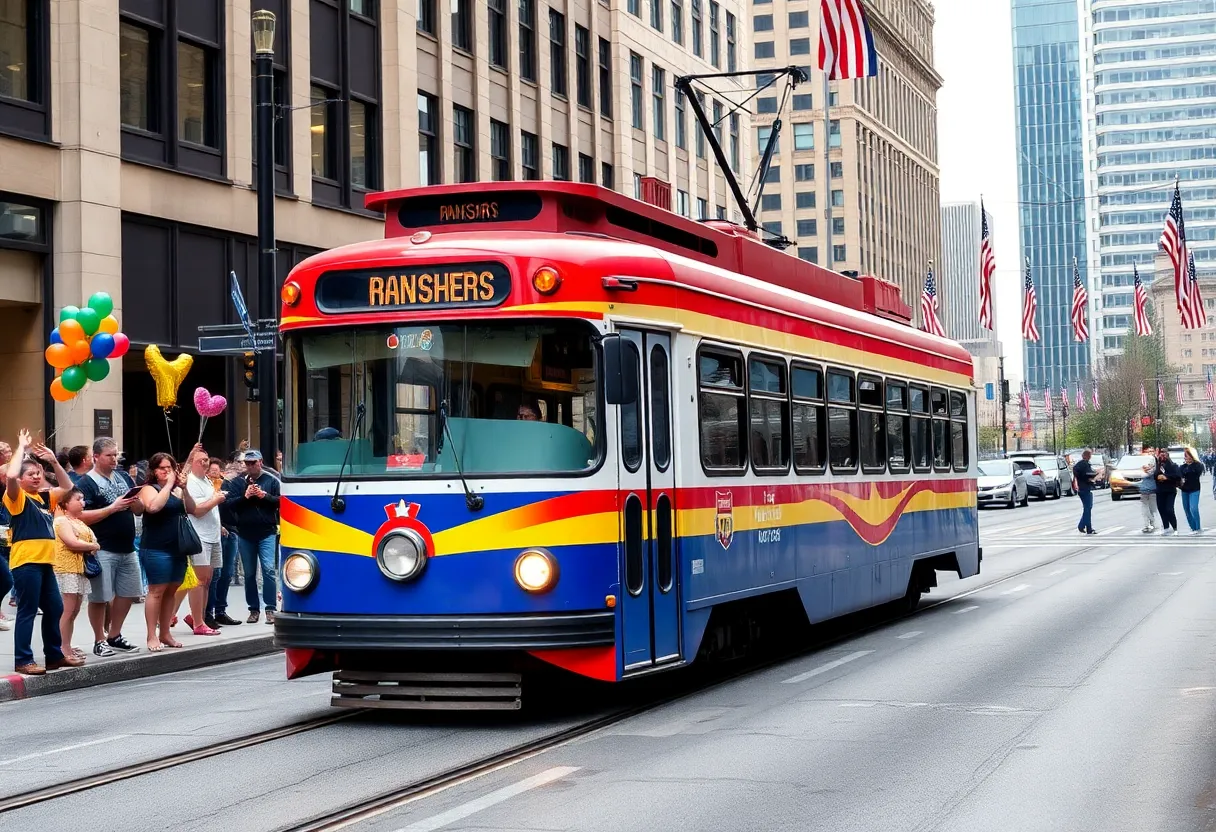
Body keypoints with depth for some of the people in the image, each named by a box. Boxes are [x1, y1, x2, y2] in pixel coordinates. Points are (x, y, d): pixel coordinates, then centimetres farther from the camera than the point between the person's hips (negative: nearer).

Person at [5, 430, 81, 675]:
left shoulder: (45, 497, 14)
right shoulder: (17, 497, -6)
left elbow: (67, 487, 22)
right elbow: (10, 475, -24)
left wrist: (54, 461, 10)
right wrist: (22, 447, -13)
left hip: (44, 561, 8)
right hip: (25, 562, -8)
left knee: (54, 608, 13)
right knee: (28, 611, -5)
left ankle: (55, 655, 24)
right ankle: (23, 660, -1)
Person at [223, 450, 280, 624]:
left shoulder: (271, 481, 5)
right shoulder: (236, 483, 9)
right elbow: (229, 504, -1)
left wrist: (265, 496, -15)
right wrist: (245, 496, -14)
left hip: (267, 533, -2)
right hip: (245, 534, 2)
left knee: (268, 569, -11)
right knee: (249, 573, 8)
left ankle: (270, 609, -9)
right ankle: (253, 609, 16)